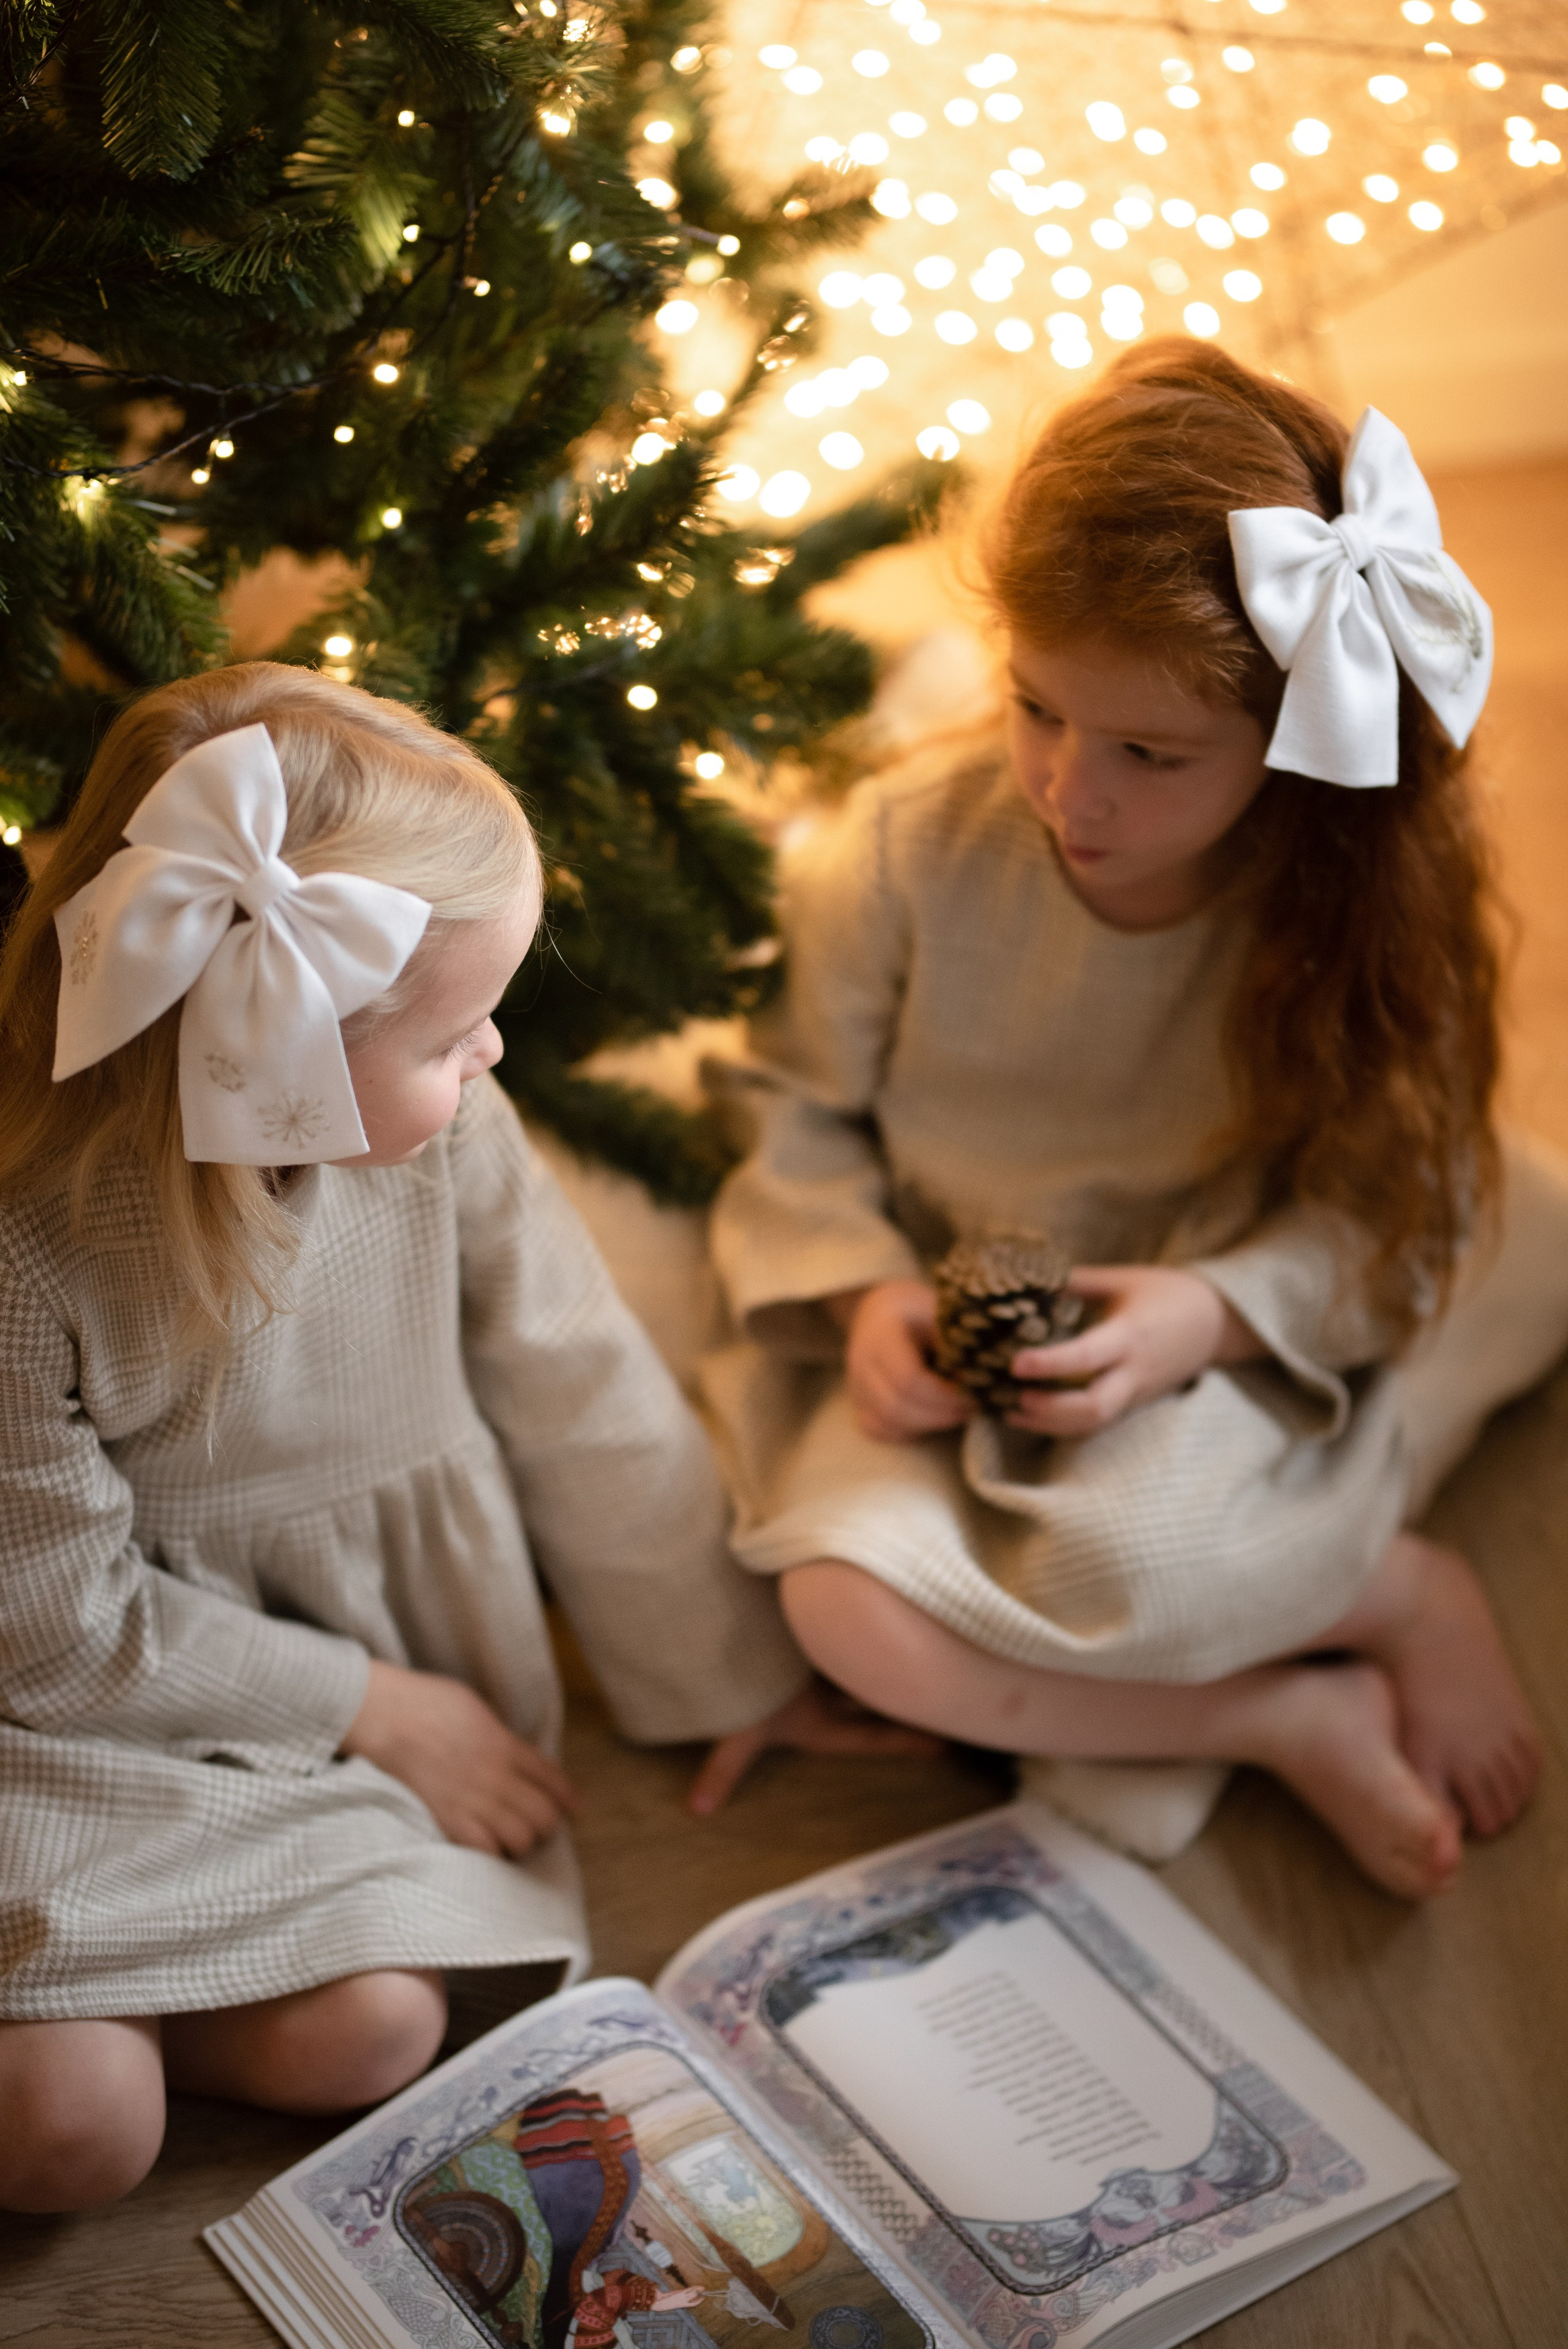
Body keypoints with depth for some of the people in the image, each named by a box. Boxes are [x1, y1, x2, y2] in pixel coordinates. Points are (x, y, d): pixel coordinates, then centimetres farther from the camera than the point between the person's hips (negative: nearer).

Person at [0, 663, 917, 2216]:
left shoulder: (447, 1138, -17)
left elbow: (586, 1404, -2)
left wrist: (733, 1672, 8)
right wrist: (379, 1710, -11)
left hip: (377, 1651, 4)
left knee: (368, 2030, -16)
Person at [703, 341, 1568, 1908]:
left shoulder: (1357, 902, -14)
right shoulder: (906, 852, -13)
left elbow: (1386, 1209, -7)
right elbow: (798, 1111, 0)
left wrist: (1215, 1310, -25)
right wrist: (865, 1293, -16)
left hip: (1229, 1359, -1)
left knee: (1122, 1559, -34)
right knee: (850, 1605, -28)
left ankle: (1404, 1592, -1)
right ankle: (1301, 1720, -11)